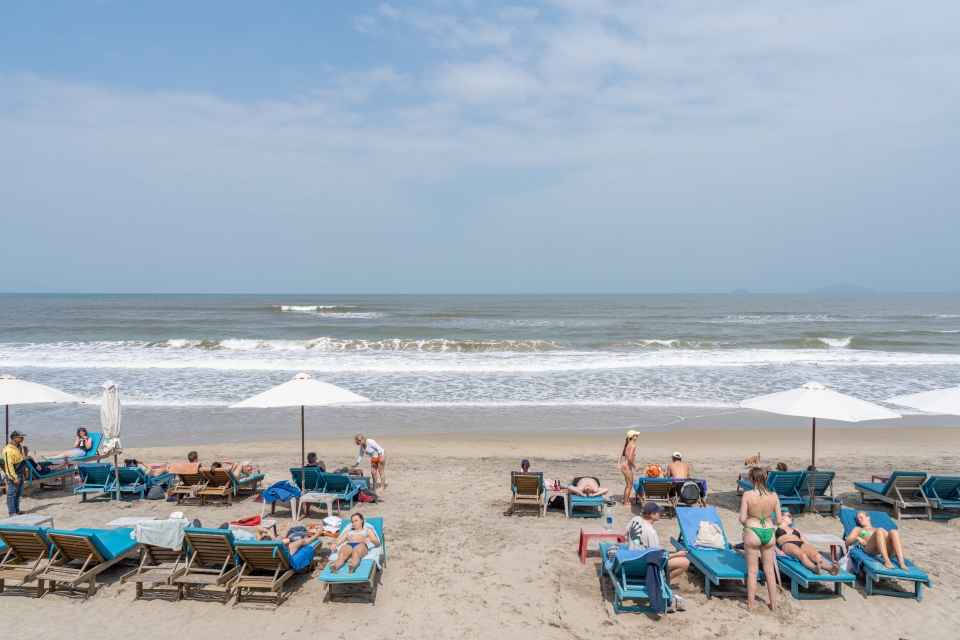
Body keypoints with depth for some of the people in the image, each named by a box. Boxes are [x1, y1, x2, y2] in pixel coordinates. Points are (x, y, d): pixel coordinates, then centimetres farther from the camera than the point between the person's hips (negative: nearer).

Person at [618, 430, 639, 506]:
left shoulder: (628, 444, 10)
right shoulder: (633, 445, -18)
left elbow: (621, 453, 10)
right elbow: (630, 458, -26)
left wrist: (618, 463, 5)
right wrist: (635, 466, -14)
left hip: (624, 466, 9)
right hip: (627, 467, -9)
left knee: (629, 484, 22)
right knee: (629, 486, 3)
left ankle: (625, 500, 33)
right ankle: (625, 503, 10)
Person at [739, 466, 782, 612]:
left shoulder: (747, 495, -15)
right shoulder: (773, 496, -5)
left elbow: (742, 519, -14)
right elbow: (778, 520, -1)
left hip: (752, 533, -3)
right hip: (768, 533, 3)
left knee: (752, 571, 8)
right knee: (770, 571, 16)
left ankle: (750, 604, 17)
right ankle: (773, 604, 26)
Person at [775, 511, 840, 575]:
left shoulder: (795, 529, 39)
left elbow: (806, 542, 27)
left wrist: (815, 551, 7)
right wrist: (778, 550, -13)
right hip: (787, 545, -4)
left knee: (815, 555, -31)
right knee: (802, 555, -39)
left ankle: (831, 568, -58)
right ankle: (815, 568, -67)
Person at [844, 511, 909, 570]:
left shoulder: (879, 529, 39)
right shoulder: (858, 529, 33)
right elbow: (847, 542, 19)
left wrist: (899, 541, 3)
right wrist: (857, 538, -1)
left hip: (886, 549, 3)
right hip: (870, 549, -2)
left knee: (893, 531, -27)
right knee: (879, 531, -32)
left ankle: (901, 562, -43)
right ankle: (886, 561, -48)